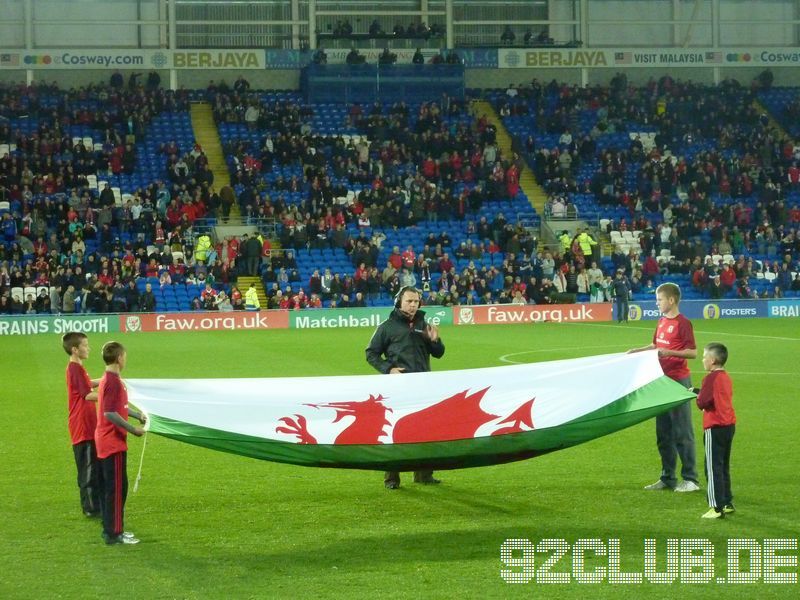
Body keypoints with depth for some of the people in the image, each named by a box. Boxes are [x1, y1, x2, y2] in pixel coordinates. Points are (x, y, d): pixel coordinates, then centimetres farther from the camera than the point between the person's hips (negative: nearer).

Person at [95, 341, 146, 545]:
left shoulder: (108, 380, 13)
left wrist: (138, 415, 20)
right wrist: (133, 430, -19)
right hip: (114, 443, -10)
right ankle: (114, 533, -4)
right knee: (117, 487, -6)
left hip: (105, 442, 10)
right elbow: (110, 414, -25)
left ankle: (111, 529, 21)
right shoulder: (113, 382, -18)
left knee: (109, 486, 15)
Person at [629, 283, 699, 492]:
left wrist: (669, 352, -24)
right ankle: (668, 477, 20)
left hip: (679, 381, -9)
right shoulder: (662, 321, 12)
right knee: (663, 433, 12)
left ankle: (690, 479, 1)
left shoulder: (683, 323, -12)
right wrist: (639, 350, 11)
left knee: (682, 433, -4)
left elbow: (692, 352, -15)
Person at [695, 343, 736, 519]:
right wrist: (700, 393, 11)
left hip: (715, 427, -9)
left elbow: (702, 403, -17)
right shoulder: (726, 377, 11)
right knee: (723, 467, 18)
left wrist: (697, 395, 3)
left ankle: (717, 507, -7)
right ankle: (727, 503, 22)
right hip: (729, 425, 9)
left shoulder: (711, 378, -15)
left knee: (713, 467, -5)